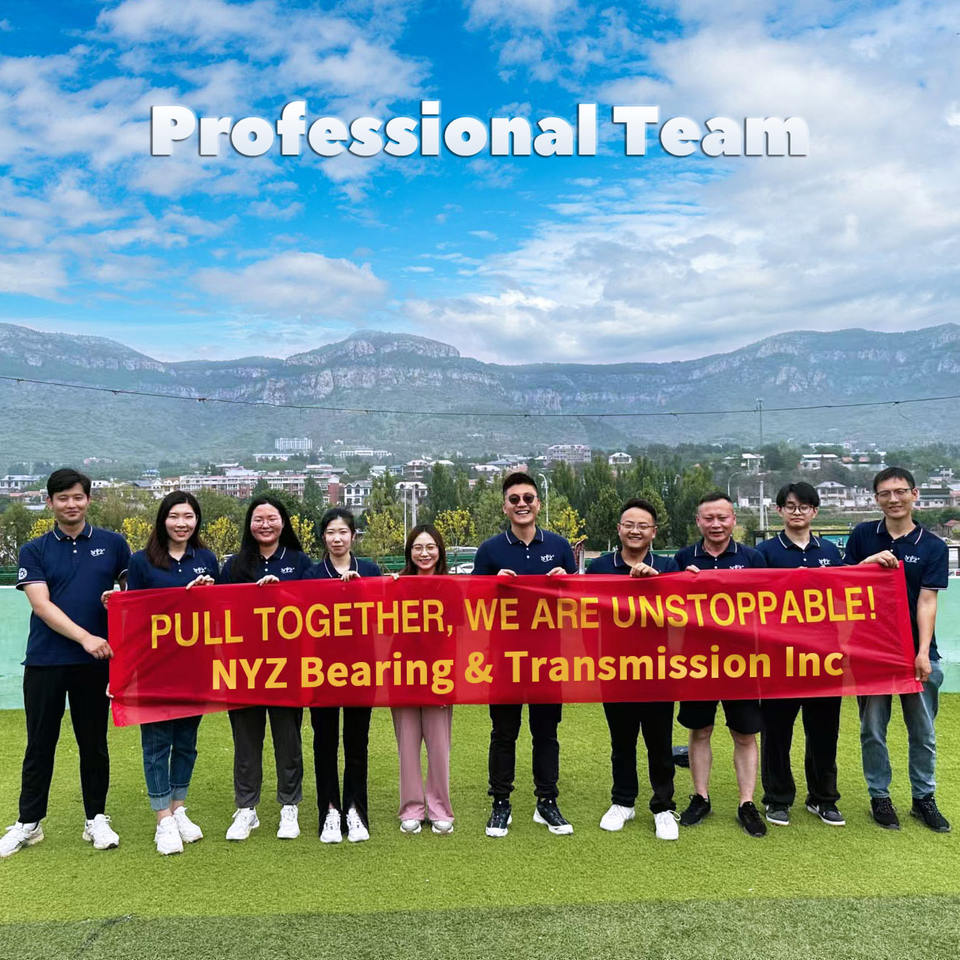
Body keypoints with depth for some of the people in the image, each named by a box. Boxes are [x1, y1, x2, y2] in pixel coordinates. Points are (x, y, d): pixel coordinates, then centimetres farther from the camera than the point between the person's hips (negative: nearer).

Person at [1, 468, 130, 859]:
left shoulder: (112, 544, 4)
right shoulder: (34, 551, 3)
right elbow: (41, 605, -8)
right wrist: (84, 637, -20)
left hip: (95, 662, 0)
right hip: (44, 662, 0)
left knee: (94, 742, 10)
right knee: (40, 744, 10)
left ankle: (96, 820, 23)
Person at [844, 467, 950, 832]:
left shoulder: (933, 546, -1)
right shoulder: (862, 536, 2)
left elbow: (927, 601, -8)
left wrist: (923, 652, -17)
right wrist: (868, 563, -15)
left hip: (916, 651, 0)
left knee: (923, 732, 10)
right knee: (872, 730, 7)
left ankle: (924, 798, 26)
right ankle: (879, 797, 22)